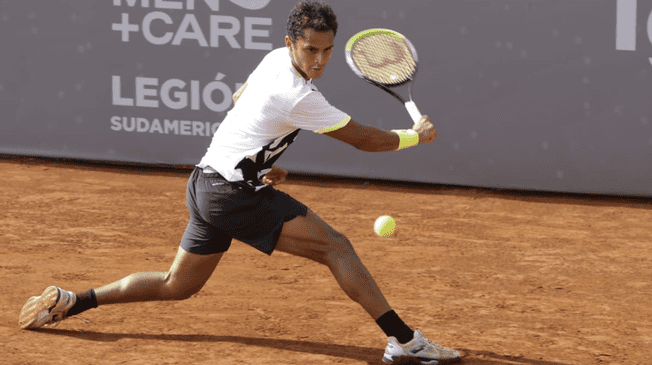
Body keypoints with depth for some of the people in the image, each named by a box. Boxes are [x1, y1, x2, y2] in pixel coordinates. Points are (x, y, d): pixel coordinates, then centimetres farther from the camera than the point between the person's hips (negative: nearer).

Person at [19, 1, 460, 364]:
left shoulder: (274, 60, 6)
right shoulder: (300, 97, -21)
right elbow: (364, 138, -12)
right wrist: (416, 136, 4)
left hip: (206, 182, 9)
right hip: (234, 194, -9)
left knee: (177, 285, 21)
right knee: (336, 247, -12)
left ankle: (68, 301, 21)